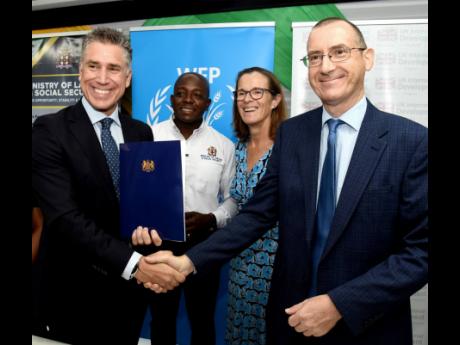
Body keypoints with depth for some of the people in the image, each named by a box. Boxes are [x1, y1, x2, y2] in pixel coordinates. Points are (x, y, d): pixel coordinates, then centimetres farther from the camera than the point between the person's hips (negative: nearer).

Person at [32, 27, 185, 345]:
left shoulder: (141, 133, 3)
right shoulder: (50, 130, -12)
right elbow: (65, 218, -22)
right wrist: (133, 263, -31)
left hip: (130, 291, 4)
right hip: (73, 294, -4)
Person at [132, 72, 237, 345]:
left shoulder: (224, 145, 0)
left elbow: (233, 198, 2)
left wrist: (211, 219, -15)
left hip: (204, 243, 1)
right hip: (158, 241, 0)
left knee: (203, 320, 17)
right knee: (162, 318, 19)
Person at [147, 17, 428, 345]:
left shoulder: (412, 141, -13)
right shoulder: (290, 133, -2)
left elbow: (421, 248, -14)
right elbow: (258, 213, -3)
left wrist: (339, 305, -19)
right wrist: (189, 261, -13)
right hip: (292, 314, 4)